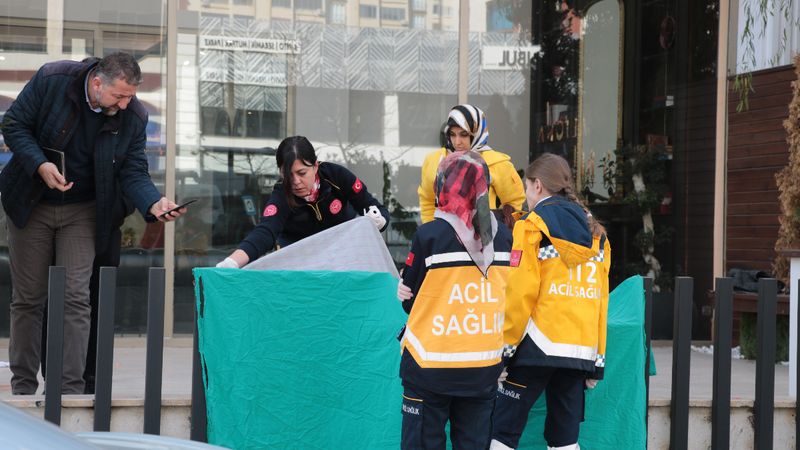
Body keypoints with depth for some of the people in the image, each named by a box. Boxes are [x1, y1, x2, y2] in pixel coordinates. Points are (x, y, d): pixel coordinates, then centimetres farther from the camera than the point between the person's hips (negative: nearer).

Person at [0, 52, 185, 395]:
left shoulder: (133, 117, -10)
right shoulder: (52, 80, -17)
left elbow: (132, 171, -7)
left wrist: (154, 203, -27)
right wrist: (40, 165, -24)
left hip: (82, 212, 1)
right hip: (31, 205, -1)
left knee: (76, 299, -9)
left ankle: (71, 389, -6)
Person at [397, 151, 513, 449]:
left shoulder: (429, 236, -12)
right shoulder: (503, 237, 0)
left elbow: (409, 300, -3)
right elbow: (505, 298, 11)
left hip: (431, 367, -4)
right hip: (484, 368, 4)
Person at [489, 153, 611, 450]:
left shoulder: (534, 224, -4)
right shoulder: (593, 231, 12)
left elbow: (520, 292, -11)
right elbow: (601, 297, 11)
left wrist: (505, 346, -6)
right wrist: (597, 358, 15)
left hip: (538, 345, -6)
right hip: (582, 349, 6)